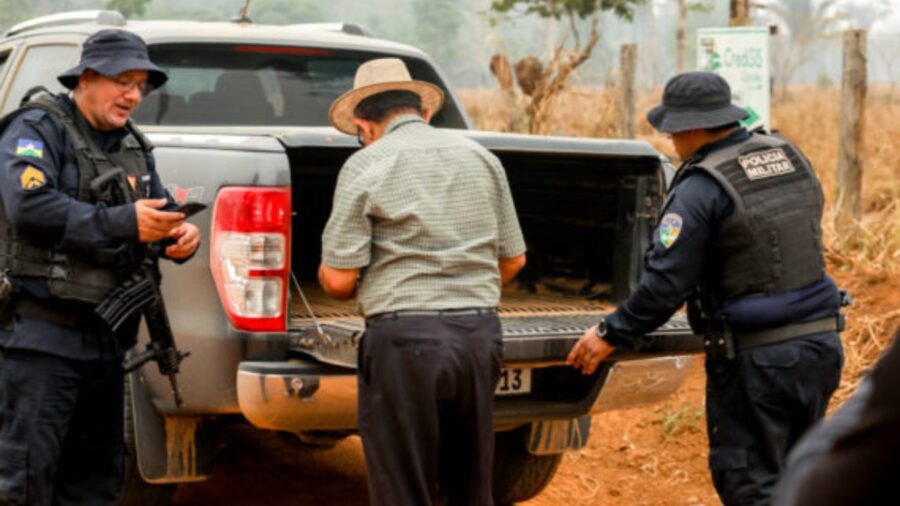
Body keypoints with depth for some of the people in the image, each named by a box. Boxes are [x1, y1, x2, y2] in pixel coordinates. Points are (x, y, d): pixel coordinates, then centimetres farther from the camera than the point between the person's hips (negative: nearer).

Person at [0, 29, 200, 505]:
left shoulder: (133, 147, 17)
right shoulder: (39, 128, -7)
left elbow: (161, 212, 20)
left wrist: (182, 233, -6)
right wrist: (124, 222, -25)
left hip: (106, 340, 8)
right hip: (41, 335, -8)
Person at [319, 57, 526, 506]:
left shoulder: (365, 165, -4)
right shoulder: (482, 158, 11)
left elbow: (338, 279, -7)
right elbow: (513, 259, 15)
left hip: (404, 338, -5)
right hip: (480, 334, 5)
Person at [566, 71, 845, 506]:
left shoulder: (701, 189, -15)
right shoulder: (791, 157, 8)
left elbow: (666, 283, -16)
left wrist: (611, 334, -3)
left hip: (756, 358, -7)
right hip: (820, 341, 8)